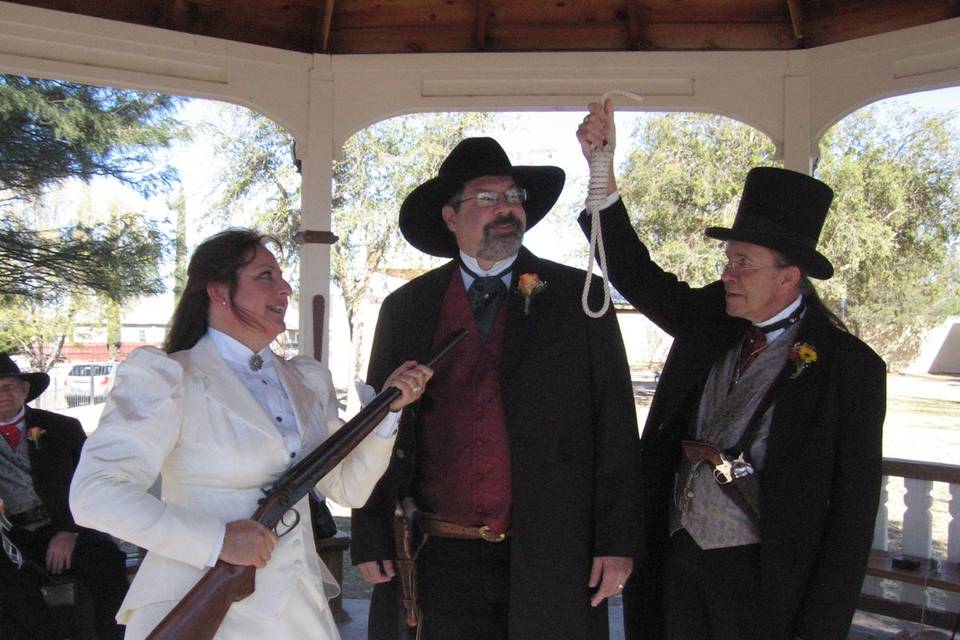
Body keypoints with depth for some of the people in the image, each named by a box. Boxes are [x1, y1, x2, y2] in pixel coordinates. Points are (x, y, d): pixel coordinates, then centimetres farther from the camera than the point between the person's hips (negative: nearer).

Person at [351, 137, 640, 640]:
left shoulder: (581, 298, 1)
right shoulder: (404, 309, 5)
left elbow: (615, 426, -1)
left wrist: (616, 541, -5)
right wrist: (370, 541, 3)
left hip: (550, 558, -1)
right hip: (436, 560, 1)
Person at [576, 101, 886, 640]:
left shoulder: (849, 367, -13)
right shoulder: (710, 319, 2)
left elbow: (853, 512, -12)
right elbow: (636, 274, 2)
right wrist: (601, 167, -10)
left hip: (764, 581, -5)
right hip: (677, 564, 5)